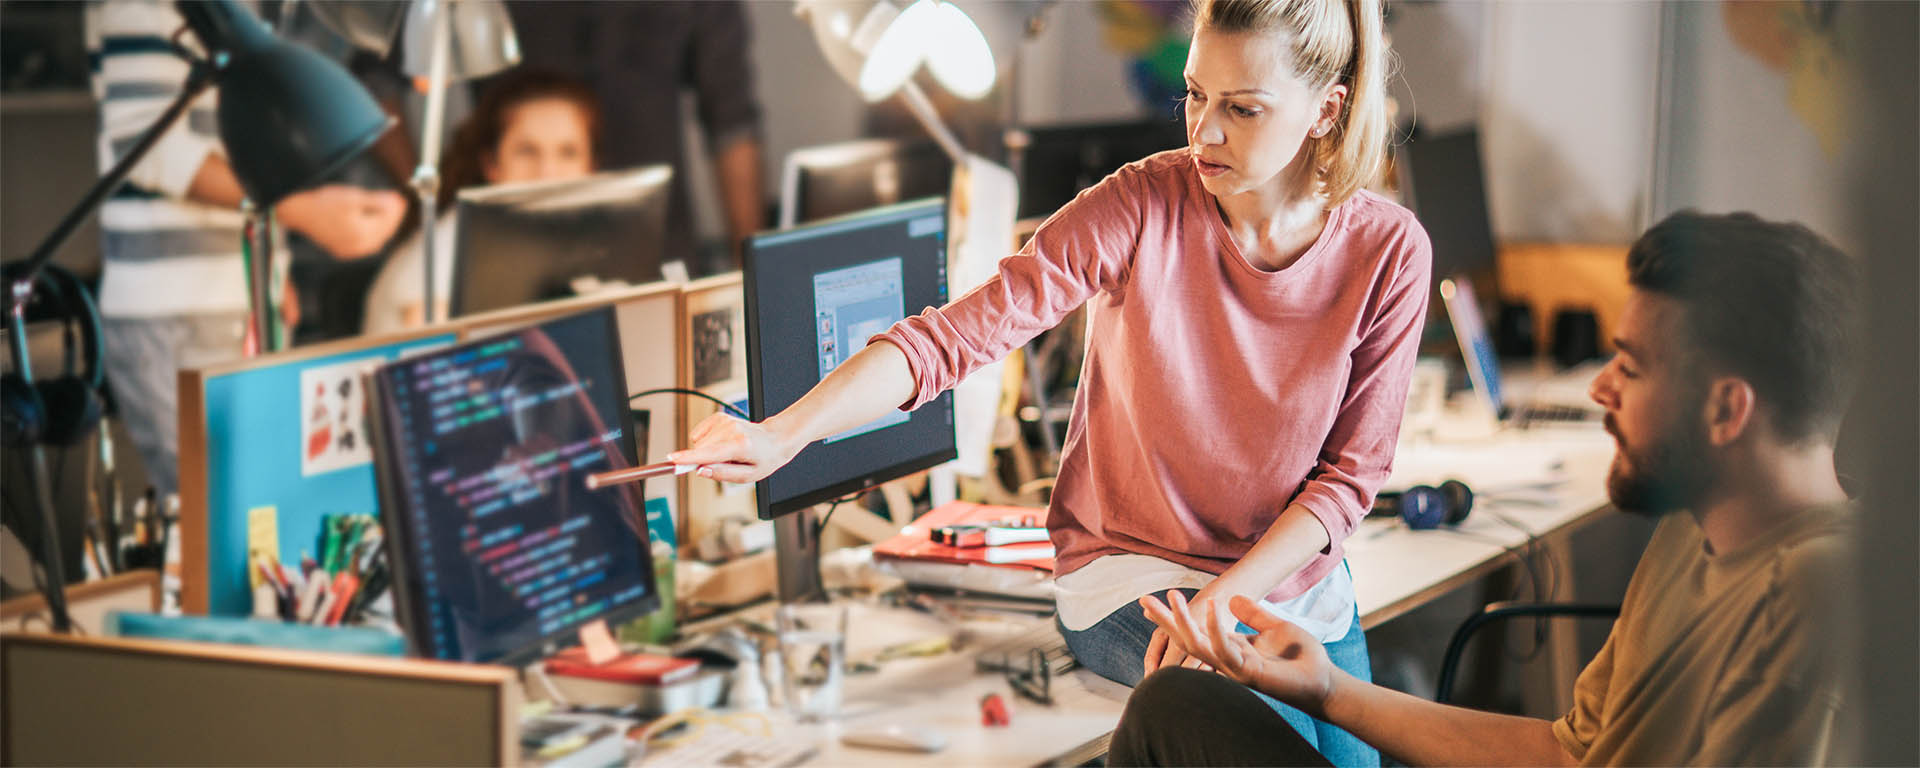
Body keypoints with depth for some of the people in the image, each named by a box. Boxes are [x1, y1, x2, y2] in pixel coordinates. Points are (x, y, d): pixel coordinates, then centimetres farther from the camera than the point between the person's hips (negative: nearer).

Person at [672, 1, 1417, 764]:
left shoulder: (1388, 253, -10)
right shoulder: (1141, 207, -16)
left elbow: (1350, 473, -7)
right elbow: (962, 331, -23)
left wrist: (1221, 600, -21)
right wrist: (780, 434, -36)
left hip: (1296, 578, 3)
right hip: (1133, 568, -3)